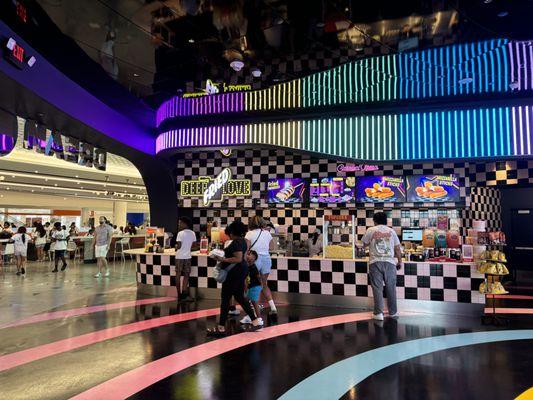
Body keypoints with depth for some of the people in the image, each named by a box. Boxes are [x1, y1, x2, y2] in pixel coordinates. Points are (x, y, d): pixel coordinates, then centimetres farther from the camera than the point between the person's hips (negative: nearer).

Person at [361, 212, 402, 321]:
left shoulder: (370, 230, 2)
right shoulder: (391, 231, 8)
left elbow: (365, 243, 12)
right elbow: (397, 248, 10)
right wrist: (399, 261, 19)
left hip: (375, 262, -2)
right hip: (390, 262, 2)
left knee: (377, 288, 3)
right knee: (391, 288, 11)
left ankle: (379, 313, 4)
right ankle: (393, 312, 22)